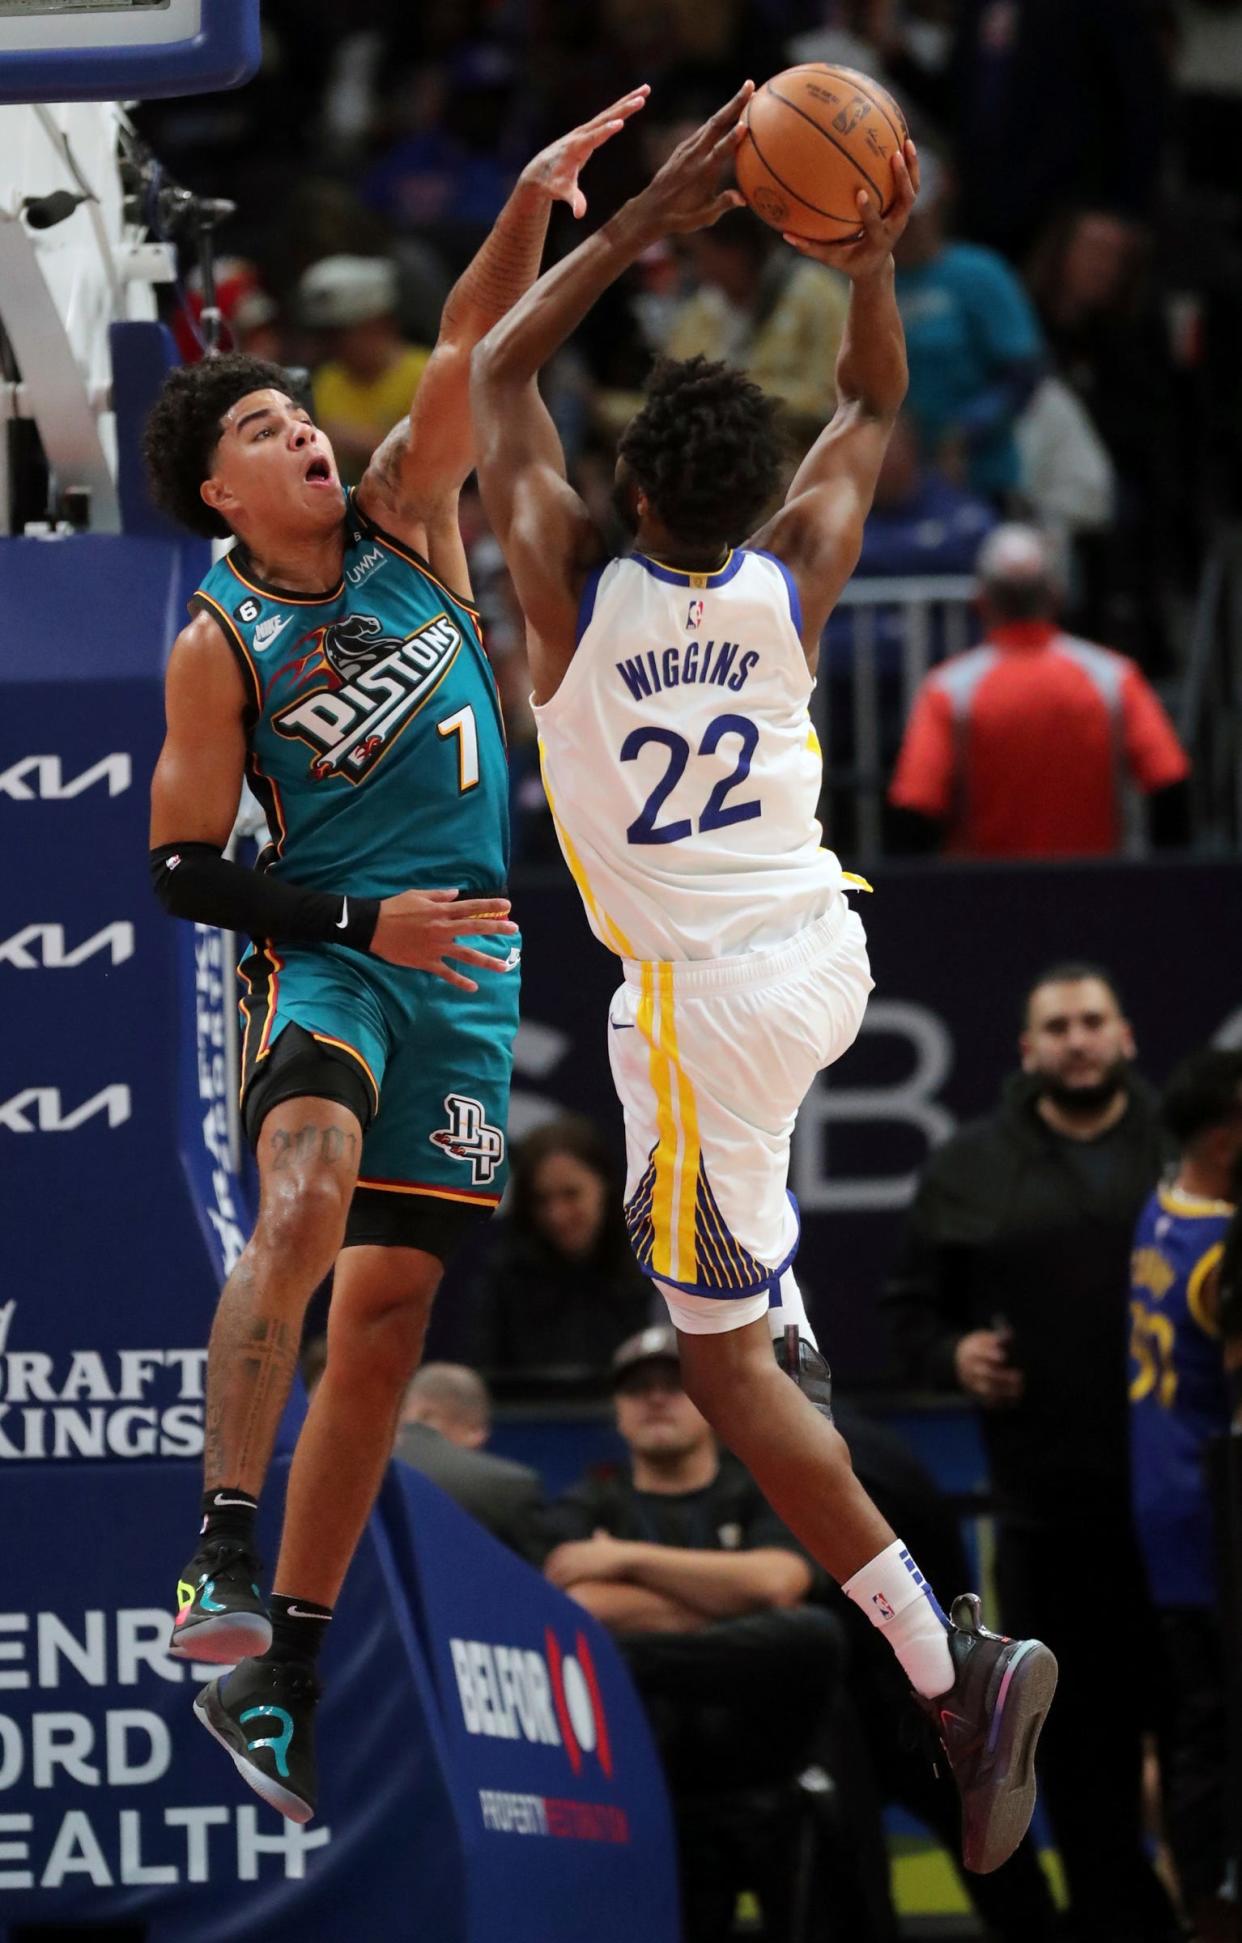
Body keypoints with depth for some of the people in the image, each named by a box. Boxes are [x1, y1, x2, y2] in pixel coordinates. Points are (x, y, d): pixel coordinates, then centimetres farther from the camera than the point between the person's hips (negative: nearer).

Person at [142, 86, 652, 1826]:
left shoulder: (404, 526, 4)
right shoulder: (219, 648, -7)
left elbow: (466, 356, -9)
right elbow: (180, 869, -8)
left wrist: (533, 203, -24)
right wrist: (363, 924, -17)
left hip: (471, 965, 5)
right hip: (323, 957, -5)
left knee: (390, 1310, 4)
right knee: (308, 1197, -34)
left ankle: (280, 1668, 10)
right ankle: (223, 1556, -38)